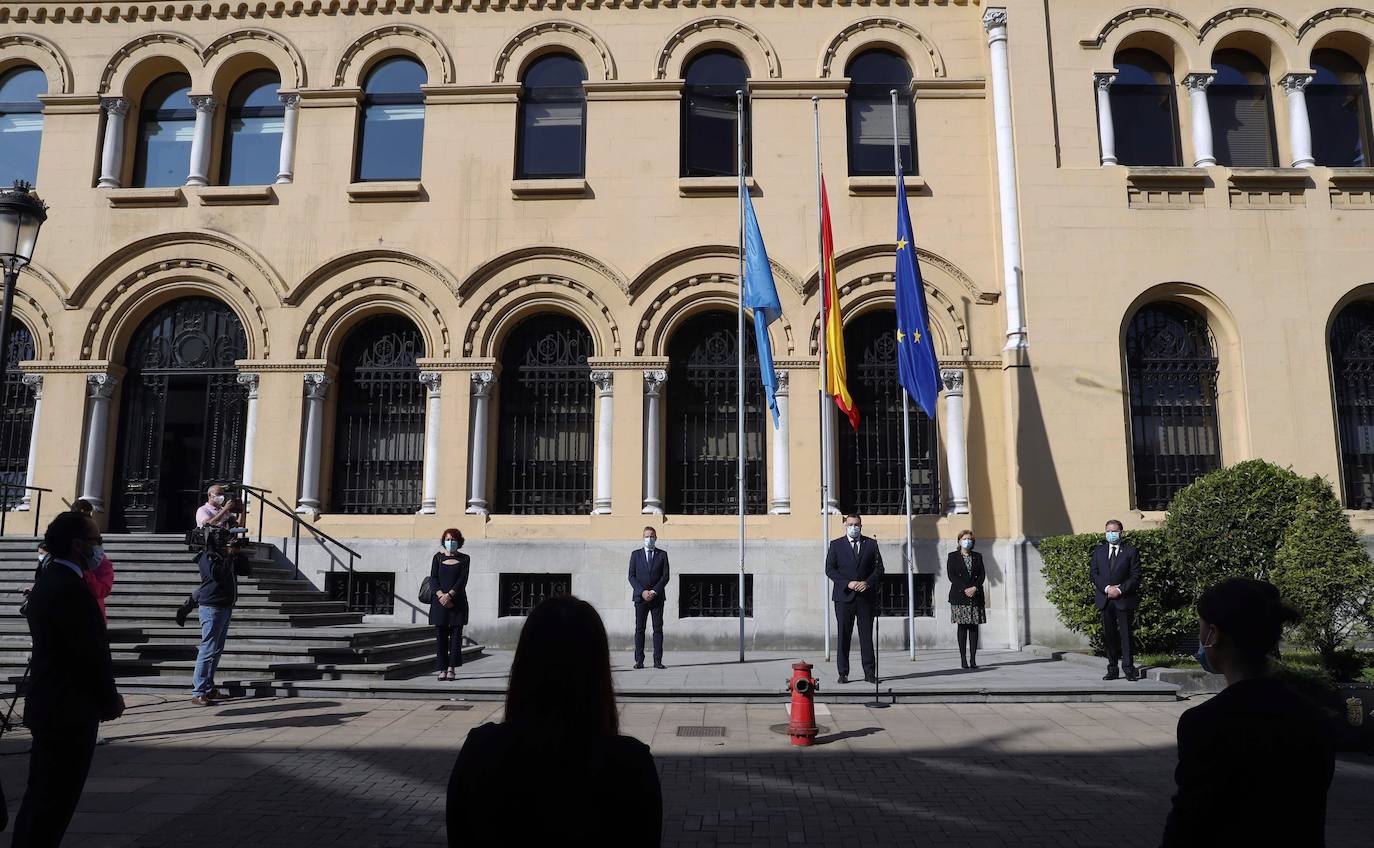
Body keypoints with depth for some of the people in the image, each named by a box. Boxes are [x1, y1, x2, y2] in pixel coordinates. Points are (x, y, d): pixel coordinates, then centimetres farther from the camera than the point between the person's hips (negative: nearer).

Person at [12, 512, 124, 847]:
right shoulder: (72, 588, -20)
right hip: (70, 711, -10)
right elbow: (93, 653, -20)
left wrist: (105, 698, 13)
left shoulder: (46, 582, 11)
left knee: (39, 800, 18)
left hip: (46, 707, 10)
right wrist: (110, 700, -6)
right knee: (55, 803, -1)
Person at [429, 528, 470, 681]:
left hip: (457, 601, -1)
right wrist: (441, 595, -15)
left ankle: (452, 669, -1)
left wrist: (450, 594, -17)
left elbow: (462, 580, -5)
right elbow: (433, 578, 1)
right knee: (440, 635, 0)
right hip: (440, 601, 1)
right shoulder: (438, 557, 10)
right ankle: (443, 668, 3)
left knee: (456, 634, -3)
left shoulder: (464, 559, 6)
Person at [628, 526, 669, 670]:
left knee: (658, 629, -1)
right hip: (640, 597, 0)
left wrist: (654, 591, -11)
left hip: (657, 597, 0)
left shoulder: (662, 554, 8)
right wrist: (642, 592, -10)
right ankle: (639, 660, 1)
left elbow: (665, 576, 1)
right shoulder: (635, 554, 8)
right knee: (639, 629, -1)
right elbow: (631, 576, 2)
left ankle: (658, 661, 0)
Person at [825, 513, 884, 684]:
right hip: (844, 596, -1)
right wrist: (848, 583, -12)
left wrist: (867, 582, -10)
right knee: (843, 636, 1)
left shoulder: (871, 544, 10)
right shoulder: (836, 545, 6)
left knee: (867, 635, 3)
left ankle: (869, 672, 9)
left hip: (866, 596, 1)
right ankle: (843, 673, 6)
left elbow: (879, 568, 7)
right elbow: (830, 569, -1)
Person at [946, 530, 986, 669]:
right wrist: (964, 589, -13)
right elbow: (951, 575, -3)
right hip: (959, 596, -2)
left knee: (974, 627, 1)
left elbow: (982, 574, 6)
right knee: (962, 627, -3)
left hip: (975, 595, 2)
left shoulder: (977, 556, 14)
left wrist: (975, 588, -10)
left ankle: (973, 659, 2)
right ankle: (963, 659, -1)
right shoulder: (953, 556, 6)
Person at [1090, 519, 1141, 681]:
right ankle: (1112, 669, 11)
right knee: (1109, 635, 6)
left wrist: (1120, 590, -13)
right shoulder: (1098, 551, 13)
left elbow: (1135, 575, -3)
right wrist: (1107, 588, -9)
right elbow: (1093, 573, 7)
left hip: (1124, 599, -3)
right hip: (1105, 599, 3)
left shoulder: (1131, 551, 2)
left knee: (1126, 634, -4)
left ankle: (1129, 668, 1)